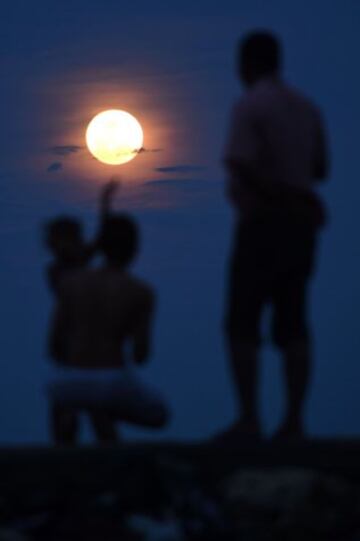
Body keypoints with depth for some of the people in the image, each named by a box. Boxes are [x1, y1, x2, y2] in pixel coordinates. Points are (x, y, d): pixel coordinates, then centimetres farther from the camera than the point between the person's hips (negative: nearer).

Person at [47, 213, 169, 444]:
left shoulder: (72, 281, 5)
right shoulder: (143, 292, -3)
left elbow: (55, 346, 6)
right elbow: (141, 355, -4)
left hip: (74, 381, 3)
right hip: (115, 385, -3)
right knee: (159, 415, 30)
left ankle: (68, 414, 7)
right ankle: (104, 413, 2)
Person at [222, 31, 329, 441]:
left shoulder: (248, 106, -10)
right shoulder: (307, 108, 12)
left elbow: (242, 169, -22)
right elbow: (320, 171, 21)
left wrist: (283, 199, -11)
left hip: (262, 223, -7)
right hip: (299, 227, 7)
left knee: (242, 326, -2)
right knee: (292, 326, 6)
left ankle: (248, 419, -10)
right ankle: (293, 421, 0)